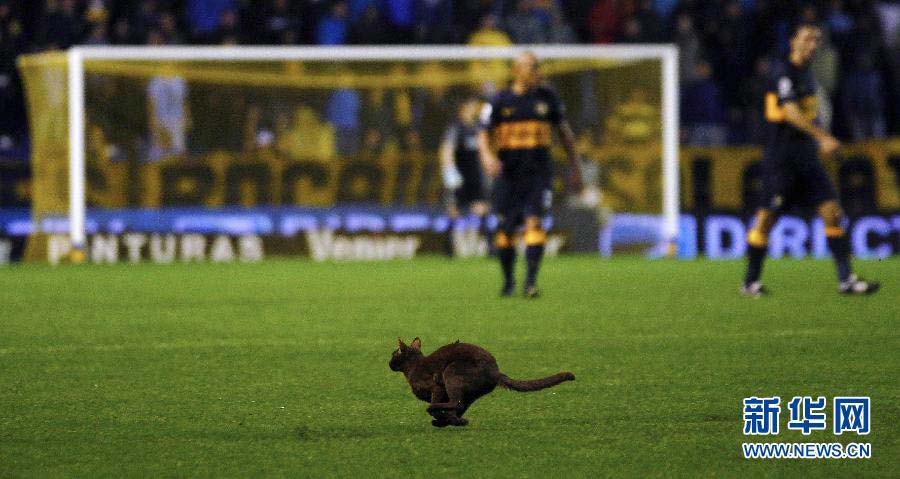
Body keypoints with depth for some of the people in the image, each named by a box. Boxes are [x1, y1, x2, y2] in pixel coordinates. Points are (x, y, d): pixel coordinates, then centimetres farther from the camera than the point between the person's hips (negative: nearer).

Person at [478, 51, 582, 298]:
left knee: (534, 222, -17)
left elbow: (564, 131, 15)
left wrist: (575, 167, 15)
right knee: (505, 229, 5)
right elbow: (483, 135, 0)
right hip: (508, 173, 0)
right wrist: (487, 156, -22)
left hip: (538, 173, 0)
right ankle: (508, 280, 25)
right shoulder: (501, 101, 0)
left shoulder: (546, 97, 5)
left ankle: (530, 281, -20)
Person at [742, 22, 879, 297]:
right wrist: (823, 138, -35)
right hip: (780, 159, -8)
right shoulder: (783, 73, -13)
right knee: (767, 218, -1)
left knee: (832, 212, -3)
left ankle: (846, 280, -4)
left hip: (806, 158, 8)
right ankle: (750, 282, 11)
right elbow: (791, 112, -27)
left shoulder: (805, 74, 15)